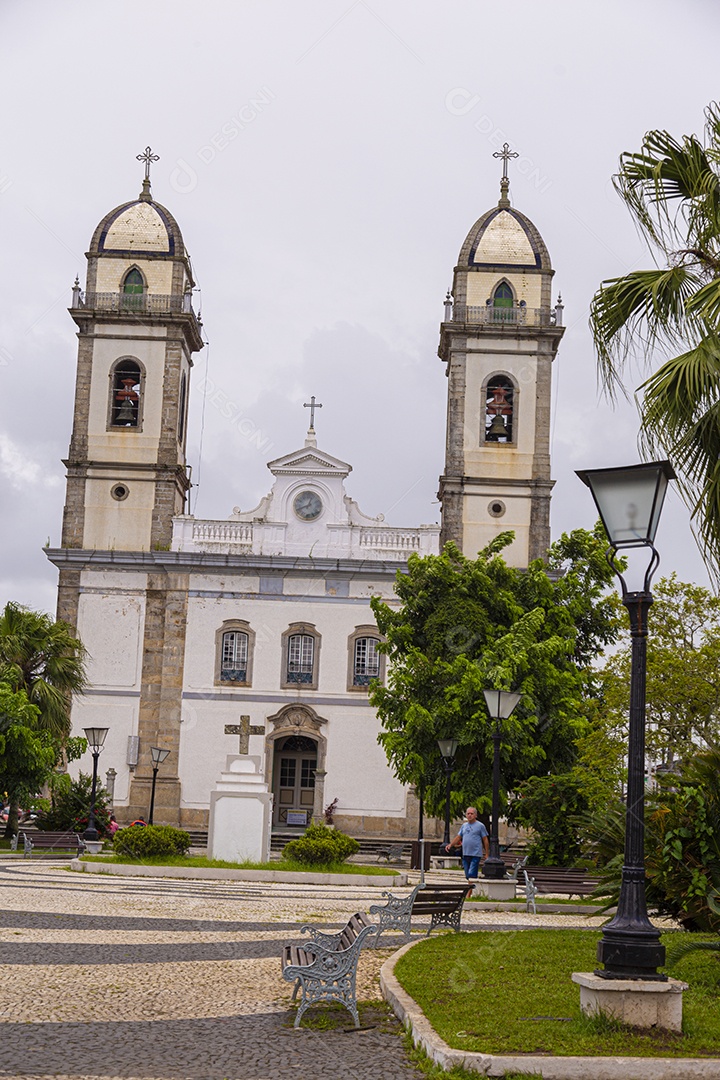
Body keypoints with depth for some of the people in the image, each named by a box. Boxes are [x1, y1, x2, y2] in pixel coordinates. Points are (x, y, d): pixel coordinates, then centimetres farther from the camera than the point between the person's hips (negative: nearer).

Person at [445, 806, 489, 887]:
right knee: (468, 876, 9)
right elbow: (458, 837, 19)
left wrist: (487, 854, -1)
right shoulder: (464, 825, 15)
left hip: (476, 854, -6)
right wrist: (450, 844, 3)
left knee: (472, 875, -15)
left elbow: (485, 840, 1)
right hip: (465, 854, 6)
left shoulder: (480, 826, 0)